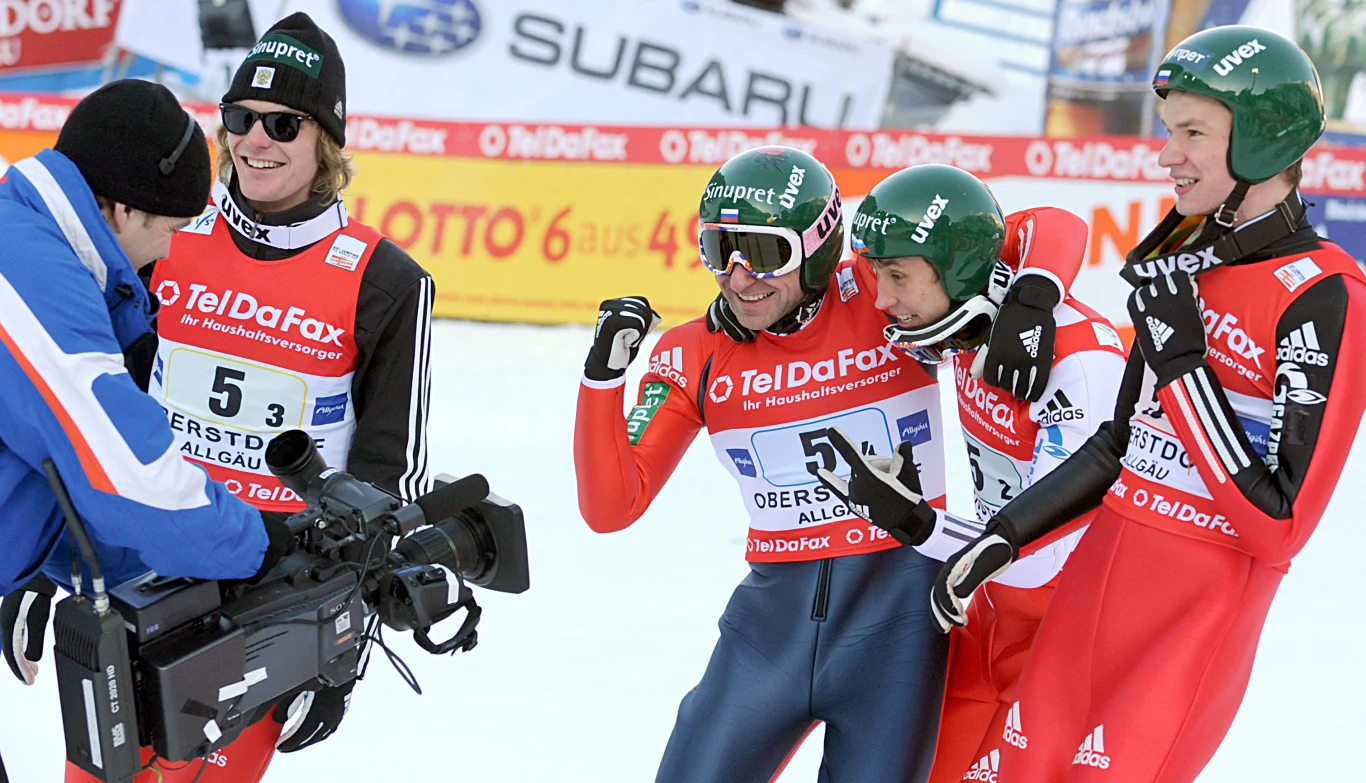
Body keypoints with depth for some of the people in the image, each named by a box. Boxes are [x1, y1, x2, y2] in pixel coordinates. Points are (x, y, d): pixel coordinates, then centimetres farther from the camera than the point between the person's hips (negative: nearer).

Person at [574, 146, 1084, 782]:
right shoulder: (694, 357, 0)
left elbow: (1047, 229, -6)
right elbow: (611, 508, -2)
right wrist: (605, 371, -13)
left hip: (898, 610, -3)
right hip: (774, 613, 3)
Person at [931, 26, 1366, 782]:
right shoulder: (1184, 258, 8)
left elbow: (1275, 524, -19)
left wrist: (1183, 361, -21)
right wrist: (1000, 538, 12)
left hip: (1198, 616, -7)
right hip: (1096, 577, 7)